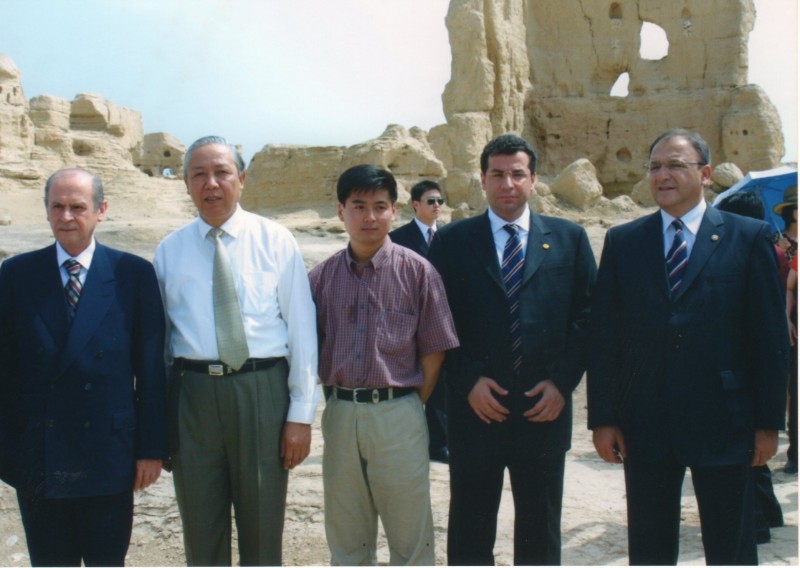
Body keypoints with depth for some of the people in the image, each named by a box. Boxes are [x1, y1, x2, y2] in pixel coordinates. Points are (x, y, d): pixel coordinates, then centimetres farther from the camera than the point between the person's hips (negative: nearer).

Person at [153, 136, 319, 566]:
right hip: (191, 392, 2)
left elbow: (302, 329, -2)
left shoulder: (275, 241, 1)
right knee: (201, 532, 14)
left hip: (262, 390, -1)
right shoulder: (169, 251, 6)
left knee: (263, 527, 12)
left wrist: (301, 413, -6)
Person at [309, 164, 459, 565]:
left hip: (397, 413, -3)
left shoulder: (417, 272, -4)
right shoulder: (321, 277, 3)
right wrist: (333, 403, 4)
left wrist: (412, 406, -2)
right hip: (339, 414, 3)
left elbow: (434, 351, -2)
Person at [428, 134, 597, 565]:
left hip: (544, 412, 1)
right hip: (475, 412, -1)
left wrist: (563, 382, -6)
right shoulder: (451, 241, 3)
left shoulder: (569, 238, 6)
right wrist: (468, 381, -10)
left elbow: (586, 317, 4)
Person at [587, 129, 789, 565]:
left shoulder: (749, 237, 1)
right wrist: (603, 418, 0)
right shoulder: (622, 242, 6)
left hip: (723, 424, -1)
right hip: (644, 426, 2)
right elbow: (603, 336, 4)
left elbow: (771, 336, -1)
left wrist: (769, 422, -3)